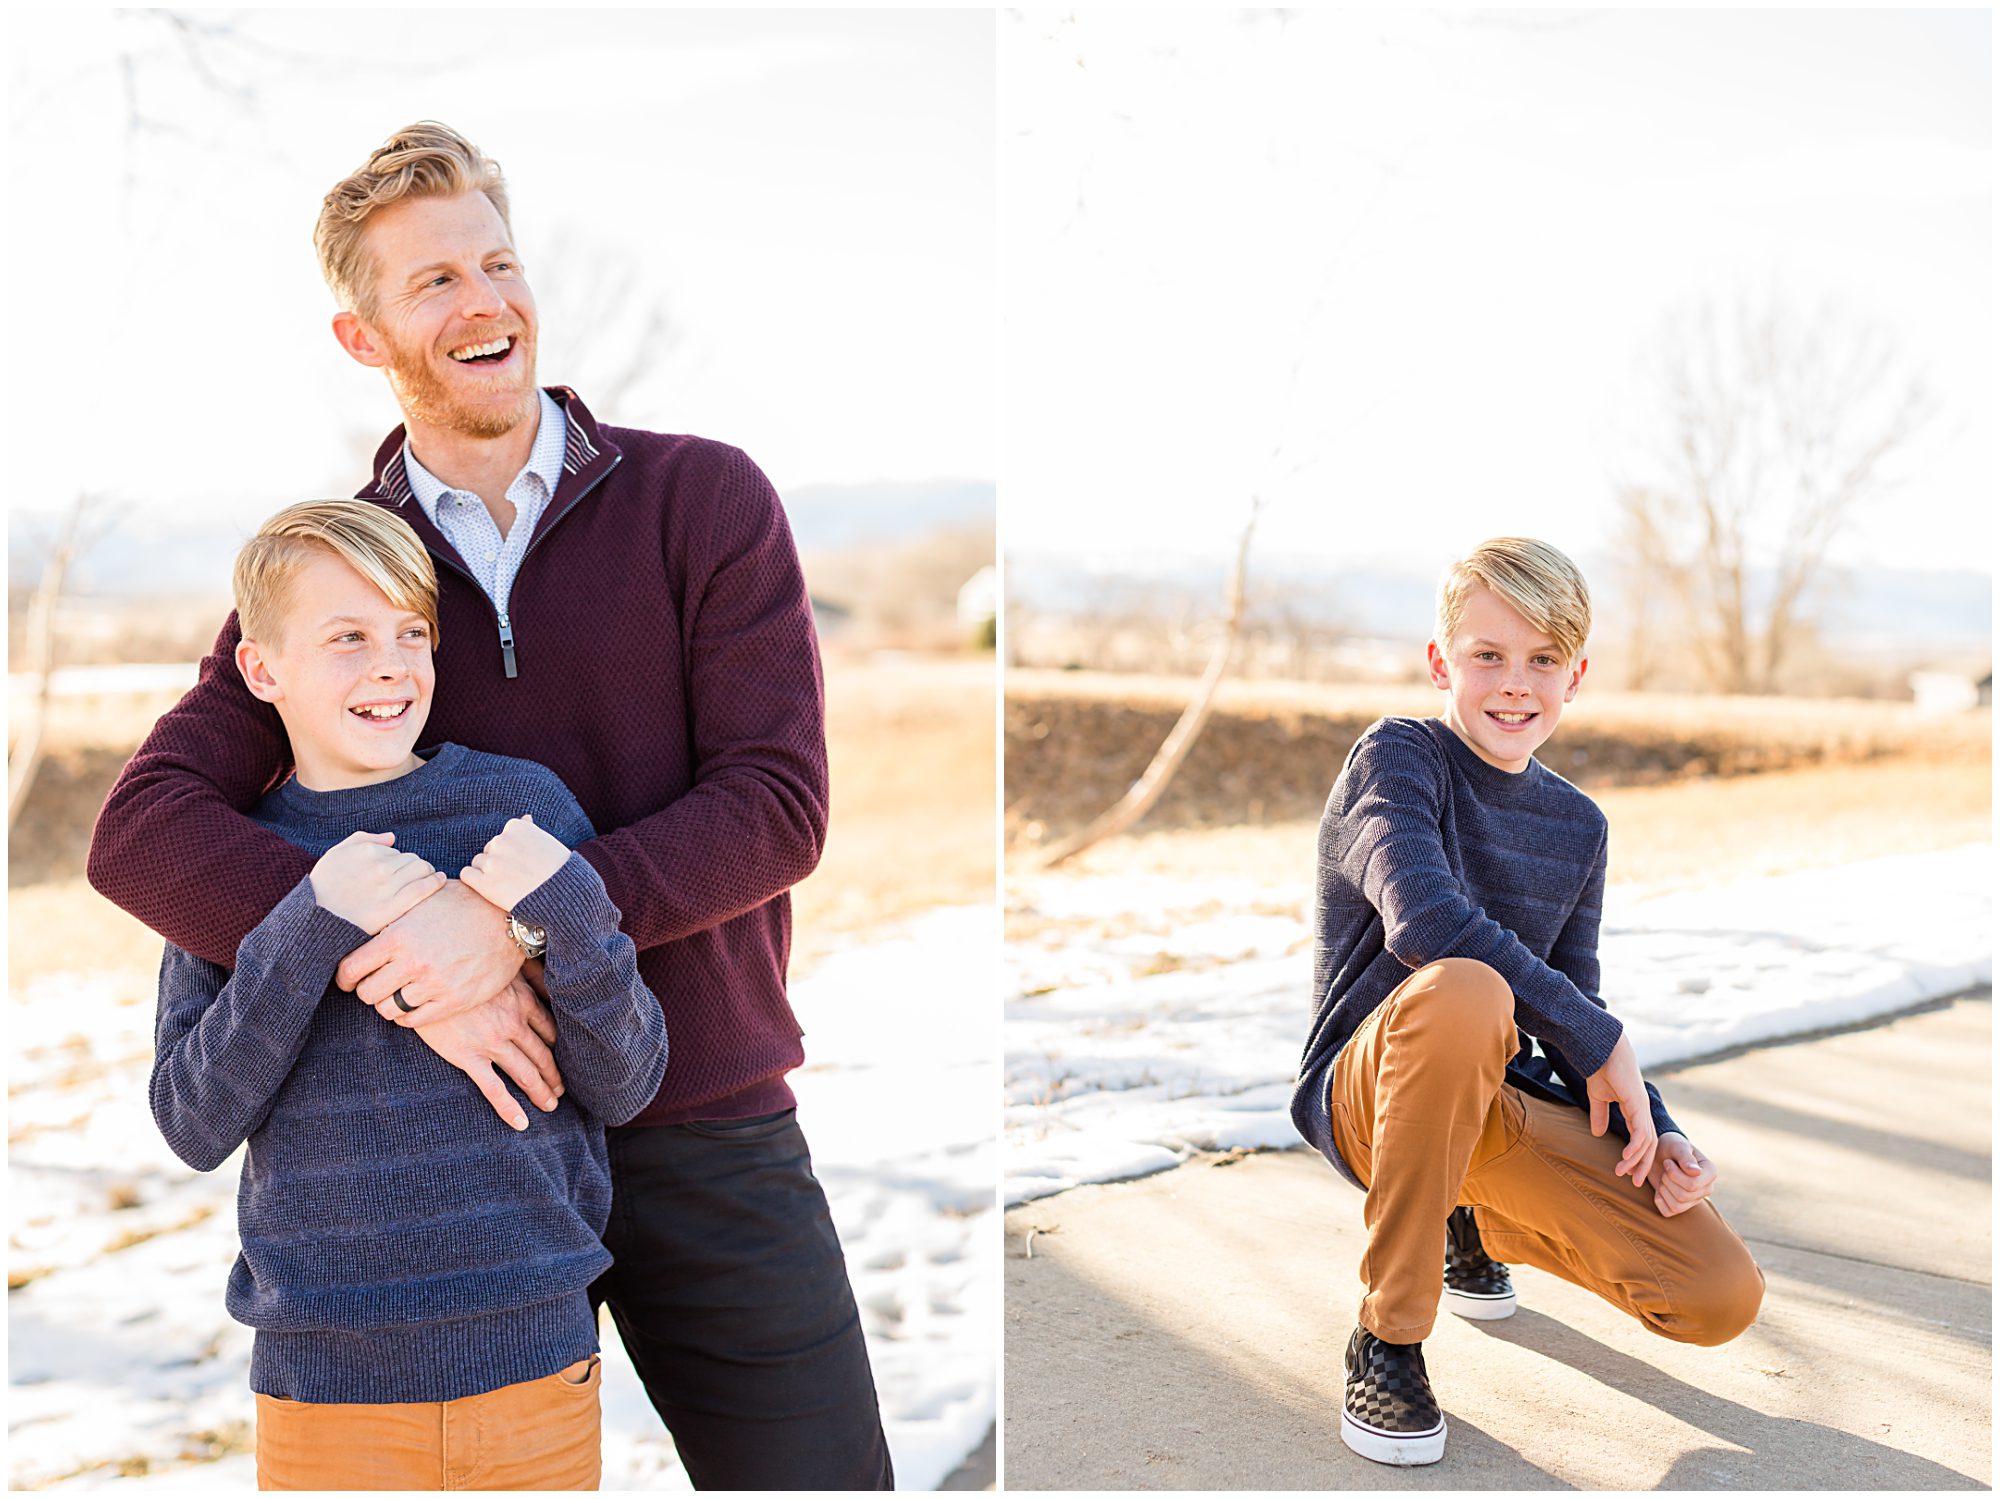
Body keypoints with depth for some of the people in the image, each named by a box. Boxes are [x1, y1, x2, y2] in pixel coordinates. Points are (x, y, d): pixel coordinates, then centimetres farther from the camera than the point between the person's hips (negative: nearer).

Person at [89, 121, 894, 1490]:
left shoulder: (704, 499, -3)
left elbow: (779, 804, -11)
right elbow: (142, 830, -9)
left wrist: (523, 913, -24)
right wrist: (407, 976, -23)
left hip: (709, 1133, -1)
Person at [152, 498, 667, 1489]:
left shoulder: (524, 806, -3)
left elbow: (624, 1088, -2)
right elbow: (194, 1125, -7)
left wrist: (569, 917, -18)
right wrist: (309, 928, -18)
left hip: (532, 1354, 0)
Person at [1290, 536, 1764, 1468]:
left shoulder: (1577, 826, 10)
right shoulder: (1397, 756, -11)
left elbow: (1575, 1006, 12)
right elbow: (1425, 918, -28)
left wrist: (1655, 1131, -6)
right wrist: (1599, 1043, -20)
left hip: (1499, 1103, 6)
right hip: (1366, 1092, -6)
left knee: (1724, 1297, -9)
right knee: (1465, 992, -41)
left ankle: (1471, 1226, 21)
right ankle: (1387, 1338, -22)